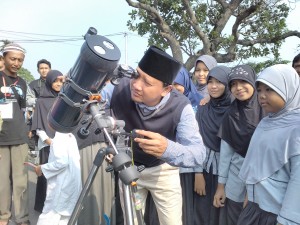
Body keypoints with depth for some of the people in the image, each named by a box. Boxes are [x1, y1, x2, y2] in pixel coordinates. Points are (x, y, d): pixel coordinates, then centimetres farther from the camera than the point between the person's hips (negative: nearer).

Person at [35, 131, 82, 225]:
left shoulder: (59, 137, -15)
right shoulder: (70, 136, 10)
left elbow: (61, 162, -23)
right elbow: (77, 158, 13)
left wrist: (42, 168, -11)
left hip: (62, 187, -9)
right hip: (72, 185, 9)